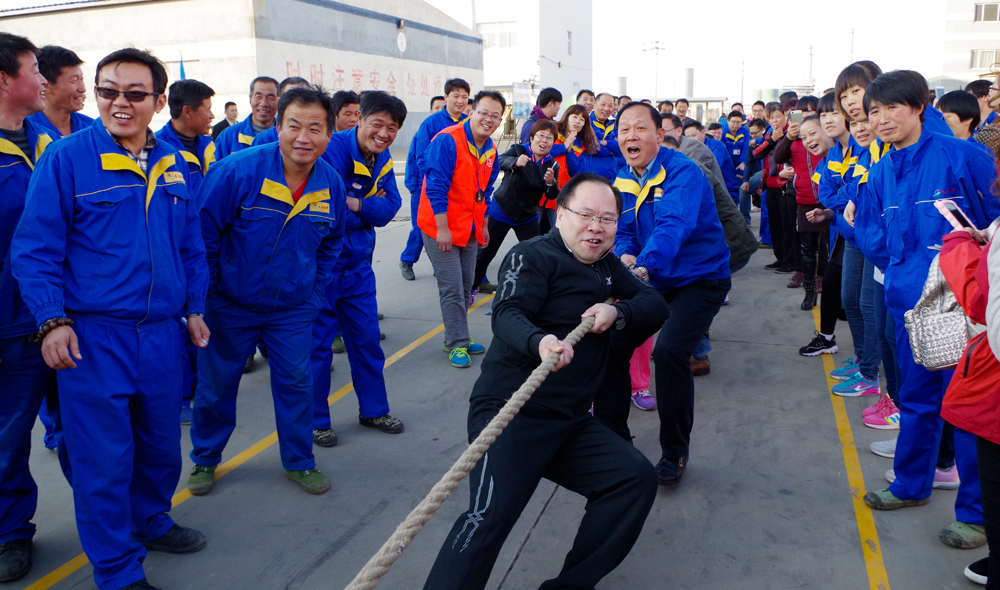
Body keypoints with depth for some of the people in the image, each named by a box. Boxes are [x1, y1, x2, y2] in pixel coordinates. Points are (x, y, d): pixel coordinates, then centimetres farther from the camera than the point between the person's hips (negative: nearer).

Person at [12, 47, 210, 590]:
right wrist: (52, 321, -13)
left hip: (161, 332, 5)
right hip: (91, 336, -5)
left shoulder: (173, 166, 8)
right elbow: (34, 249, -7)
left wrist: (194, 308, 14)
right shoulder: (65, 159, -7)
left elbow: (190, 247, 16)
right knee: (103, 456, 2)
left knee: (160, 440, 18)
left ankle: (150, 520, 43)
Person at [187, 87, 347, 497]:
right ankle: (205, 460, 34)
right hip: (230, 304, -2)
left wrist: (315, 292, 6)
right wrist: (204, 292, -10)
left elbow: (331, 243, 11)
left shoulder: (332, 185, -6)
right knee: (216, 385, 12)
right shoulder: (237, 170, -21)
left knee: (296, 383, 9)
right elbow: (204, 231, -13)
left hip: (293, 309, 3)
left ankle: (299, 461, 28)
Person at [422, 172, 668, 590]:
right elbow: (506, 314, -20)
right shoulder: (534, 256, -5)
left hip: (571, 422, 8)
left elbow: (657, 305, 15)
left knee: (637, 478, -4)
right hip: (510, 414, -7)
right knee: (489, 517, -23)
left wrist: (618, 312, -8)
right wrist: (540, 341, -42)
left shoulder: (606, 266, 19)